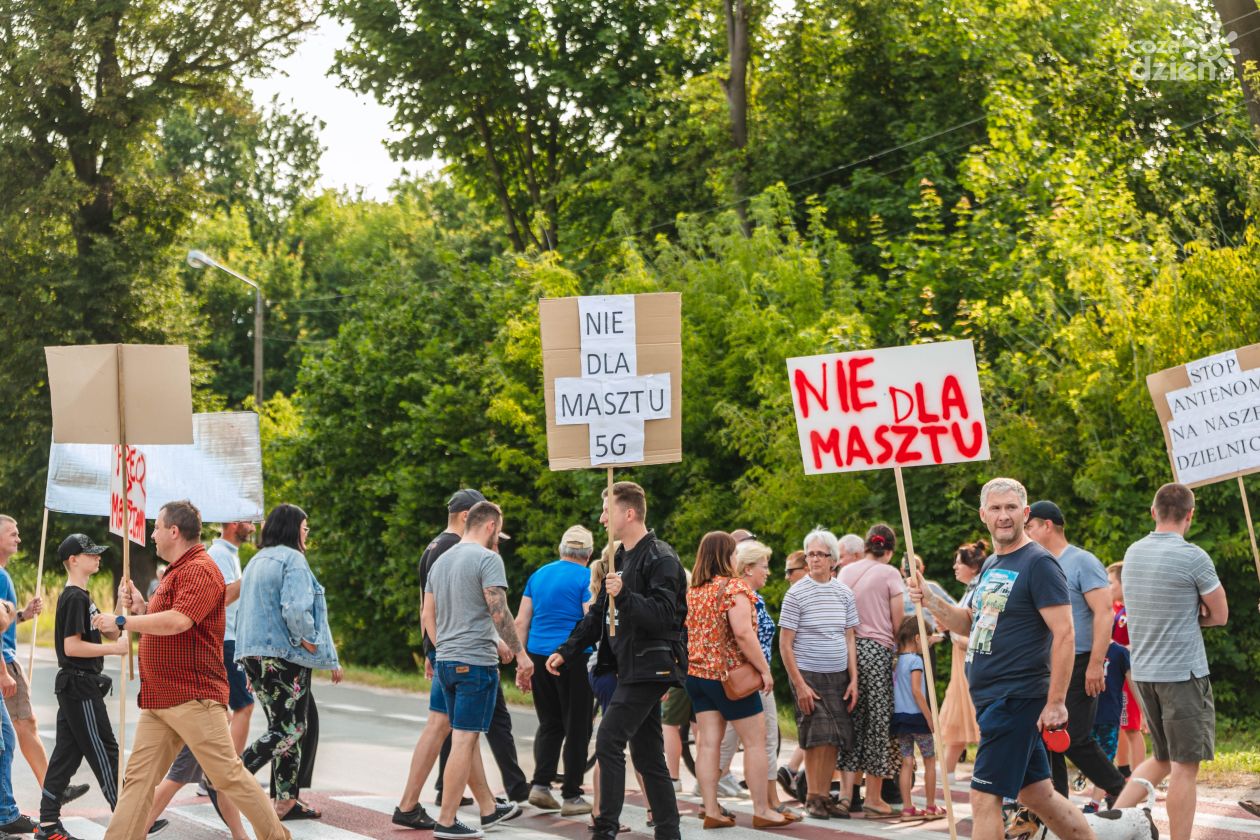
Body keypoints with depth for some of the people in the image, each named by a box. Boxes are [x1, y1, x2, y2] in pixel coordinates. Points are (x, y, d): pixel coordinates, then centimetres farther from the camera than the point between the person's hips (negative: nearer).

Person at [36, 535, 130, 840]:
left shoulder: (82, 597, 17)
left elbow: (110, 634, 16)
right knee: (104, 751, -4)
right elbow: (72, 646, -21)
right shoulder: (75, 598, -14)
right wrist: (113, 648, -17)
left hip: (76, 687, 10)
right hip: (79, 684, -10)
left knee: (67, 752, 9)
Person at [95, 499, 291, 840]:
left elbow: (177, 622, -26)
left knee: (228, 774, -4)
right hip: (158, 698, 10)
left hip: (194, 697, -10)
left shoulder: (201, 569, -13)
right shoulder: (178, 571, 20)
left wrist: (121, 620, -17)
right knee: (138, 778, 3)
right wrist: (140, 607, 10)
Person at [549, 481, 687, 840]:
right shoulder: (620, 557, 17)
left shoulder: (660, 558, -12)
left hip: (650, 667, -9)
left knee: (609, 743, -14)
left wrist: (624, 595, -33)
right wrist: (566, 651, 14)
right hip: (631, 667, 9)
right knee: (647, 756, 10)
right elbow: (598, 615, 22)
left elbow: (663, 615, -21)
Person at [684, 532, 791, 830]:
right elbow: (743, 633, -23)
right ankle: (761, 811, 6)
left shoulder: (693, 591, 8)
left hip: (697, 674, 7)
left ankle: (711, 811, 4)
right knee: (755, 742, 3)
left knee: (709, 743, 6)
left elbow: (685, 632, 14)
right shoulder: (734, 588, -15)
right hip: (730, 676, -7)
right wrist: (764, 669, -17)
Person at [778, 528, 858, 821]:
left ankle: (825, 796, 10)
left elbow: (850, 638, 13)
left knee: (834, 740, 1)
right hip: (808, 675, -4)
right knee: (819, 737, -9)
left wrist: (853, 679, 5)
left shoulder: (844, 593, 9)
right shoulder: (796, 593, -4)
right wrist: (800, 685, -10)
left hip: (838, 676, 4)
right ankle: (812, 798, 2)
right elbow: (785, 644, -5)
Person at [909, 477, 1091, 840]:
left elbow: (1063, 634, -17)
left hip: (1016, 699, -9)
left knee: (984, 797, -8)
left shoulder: (1039, 563, -12)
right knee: (1036, 793, 15)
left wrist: (1055, 703, -20)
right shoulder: (991, 565, 15)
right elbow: (971, 624, 22)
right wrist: (930, 600, 4)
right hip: (991, 697, 9)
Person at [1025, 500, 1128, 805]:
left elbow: (1104, 612, -15)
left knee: (1075, 740, -10)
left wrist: (1095, 665, -21)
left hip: (1078, 666, -8)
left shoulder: (1082, 562, -8)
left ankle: (1118, 791, 9)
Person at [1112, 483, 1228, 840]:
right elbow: (1219, 615, -4)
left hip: (1144, 672, 7)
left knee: (1162, 758, 18)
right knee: (1185, 766, -1)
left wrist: (1187, 614, 6)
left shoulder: (1133, 553, 8)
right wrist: (1196, 615, 8)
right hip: (1183, 673, -7)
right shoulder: (1193, 557, -14)